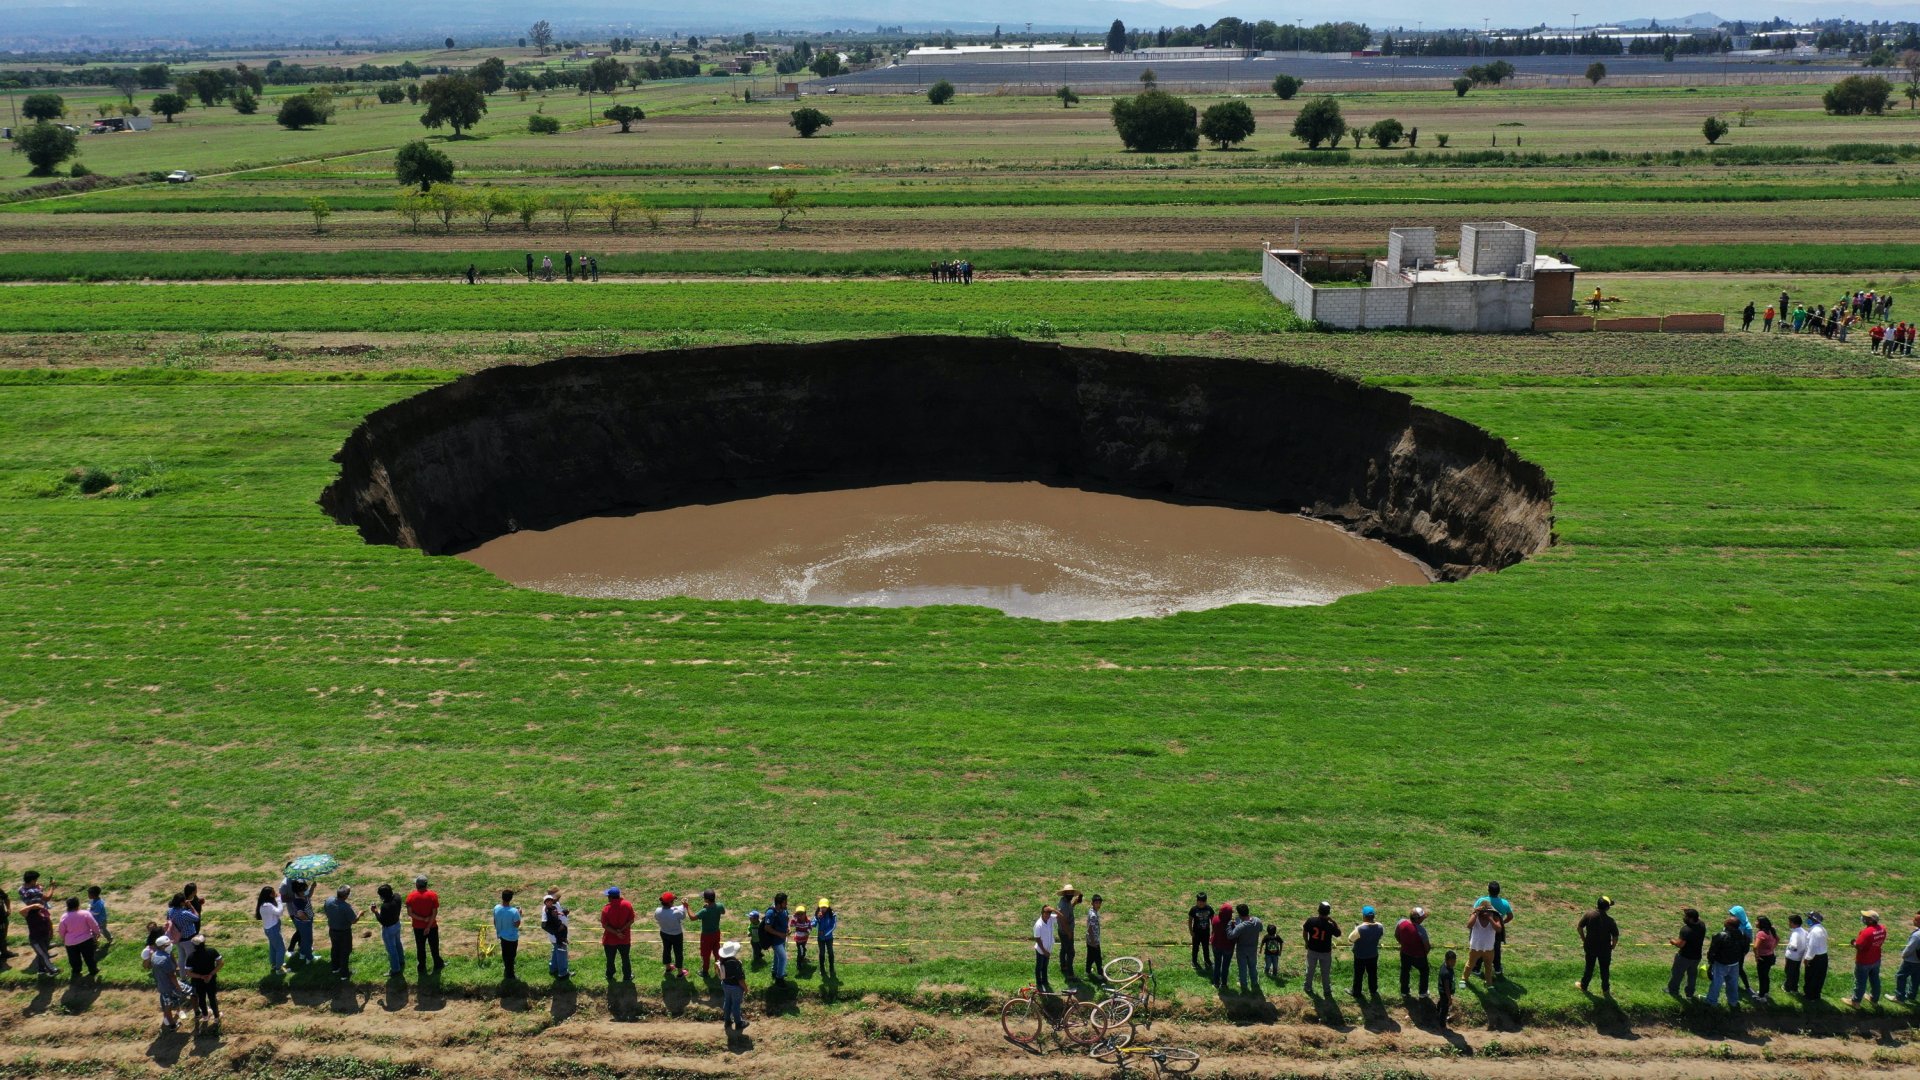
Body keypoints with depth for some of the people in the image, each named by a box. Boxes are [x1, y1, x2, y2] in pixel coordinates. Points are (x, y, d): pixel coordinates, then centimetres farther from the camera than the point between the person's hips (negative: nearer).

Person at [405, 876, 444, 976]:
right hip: (432, 926, -1)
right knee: (434, 947, 16)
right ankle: (437, 966, 30)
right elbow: (435, 912, -16)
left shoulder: (411, 896, -12)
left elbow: (409, 913, -14)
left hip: (418, 927, 1)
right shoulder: (432, 895, -15)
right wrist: (429, 926, -11)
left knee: (420, 948, 15)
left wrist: (423, 919, -14)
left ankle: (422, 969, 26)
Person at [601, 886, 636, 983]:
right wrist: (621, 930, -15)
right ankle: (627, 977, 33)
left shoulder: (606, 909, -22)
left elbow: (604, 925, -19)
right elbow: (631, 920, -12)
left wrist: (616, 933, -17)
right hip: (625, 938, 1)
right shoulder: (627, 904, -16)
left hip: (610, 939, -1)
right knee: (625, 959, 20)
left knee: (610, 959, 21)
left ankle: (610, 976, 39)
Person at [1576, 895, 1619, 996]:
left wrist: (1584, 939, 8)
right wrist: (1613, 946, 5)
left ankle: (1583, 986, 34)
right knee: (1605, 969, 16)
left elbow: (1579, 927, -7)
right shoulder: (1610, 921, -20)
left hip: (1590, 947, 2)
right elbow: (1615, 937, -16)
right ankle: (1605, 990, 28)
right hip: (1605, 949, -2)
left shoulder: (1589, 915, -15)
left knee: (1589, 967, 21)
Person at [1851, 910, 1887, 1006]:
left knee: (1860, 981, 10)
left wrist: (1854, 942, -8)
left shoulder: (1866, 932, -33)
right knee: (1875, 980, 23)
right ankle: (1875, 1000, 39)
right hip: (1876, 960, 7)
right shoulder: (1882, 929, -8)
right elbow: (1881, 943, 6)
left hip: (1864, 962, -7)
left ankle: (1856, 1001, 26)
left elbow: (1858, 946, -29)